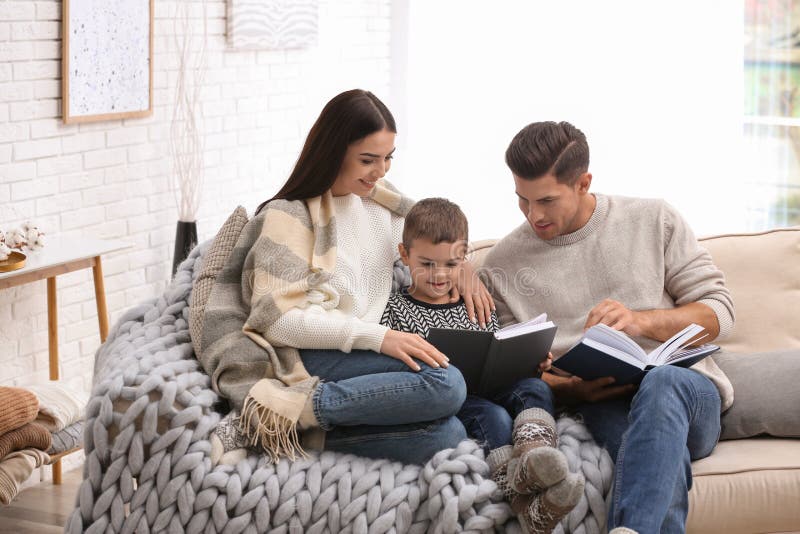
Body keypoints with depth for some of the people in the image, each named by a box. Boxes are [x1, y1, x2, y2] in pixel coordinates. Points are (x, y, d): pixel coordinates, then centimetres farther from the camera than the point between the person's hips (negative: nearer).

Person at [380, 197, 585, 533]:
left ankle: (534, 455, -56)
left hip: (488, 390, 5)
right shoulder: (396, 308, 8)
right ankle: (527, 504, -52)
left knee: (534, 388, -25)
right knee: (493, 416, -33)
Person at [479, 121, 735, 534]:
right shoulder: (502, 266, 9)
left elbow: (719, 311, 6)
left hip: (689, 389, 0)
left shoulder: (653, 221, 8)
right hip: (601, 404, 0)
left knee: (662, 383, -41)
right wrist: (571, 389, -11)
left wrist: (640, 321, -13)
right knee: (661, 456, -38)